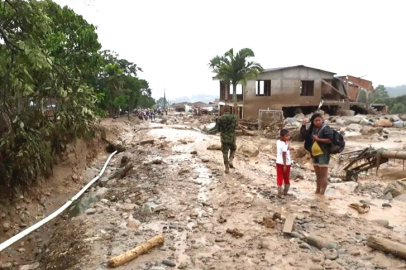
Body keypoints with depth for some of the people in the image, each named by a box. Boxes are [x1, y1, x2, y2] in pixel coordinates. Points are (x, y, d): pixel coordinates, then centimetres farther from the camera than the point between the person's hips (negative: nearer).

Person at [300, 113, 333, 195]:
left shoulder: (325, 128, -9)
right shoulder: (312, 129, 11)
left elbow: (330, 140, -19)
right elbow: (304, 135, 14)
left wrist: (318, 139, -19)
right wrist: (303, 126, 5)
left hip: (323, 155, -7)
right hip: (314, 155, 8)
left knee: (323, 175, -2)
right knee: (318, 175, 17)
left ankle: (322, 193, 3)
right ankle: (317, 191, 26)